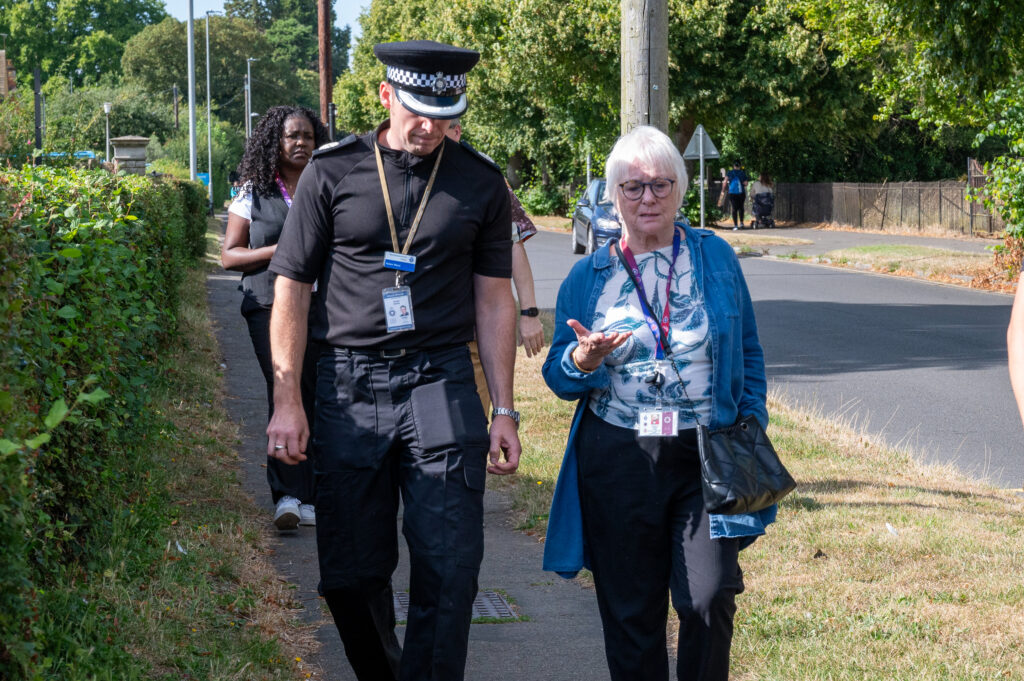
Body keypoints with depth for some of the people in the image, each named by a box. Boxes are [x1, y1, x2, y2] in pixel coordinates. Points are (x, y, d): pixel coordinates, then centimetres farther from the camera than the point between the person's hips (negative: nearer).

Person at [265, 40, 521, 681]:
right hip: (349, 388, 0)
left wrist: (504, 411, 7)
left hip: (441, 384, 0)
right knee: (350, 572, 4)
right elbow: (293, 288, 4)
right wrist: (287, 401, -2)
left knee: (450, 567, -7)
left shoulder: (481, 183, 6)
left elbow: (494, 299, 11)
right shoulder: (332, 172, 2)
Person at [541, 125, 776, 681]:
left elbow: (749, 351, 14)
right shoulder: (588, 277, 6)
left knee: (709, 600, -11)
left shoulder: (716, 258, 7)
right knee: (630, 613, 5)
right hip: (618, 461, 0)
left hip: (707, 453, 0)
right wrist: (582, 362, -16)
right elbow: (559, 378, 7)